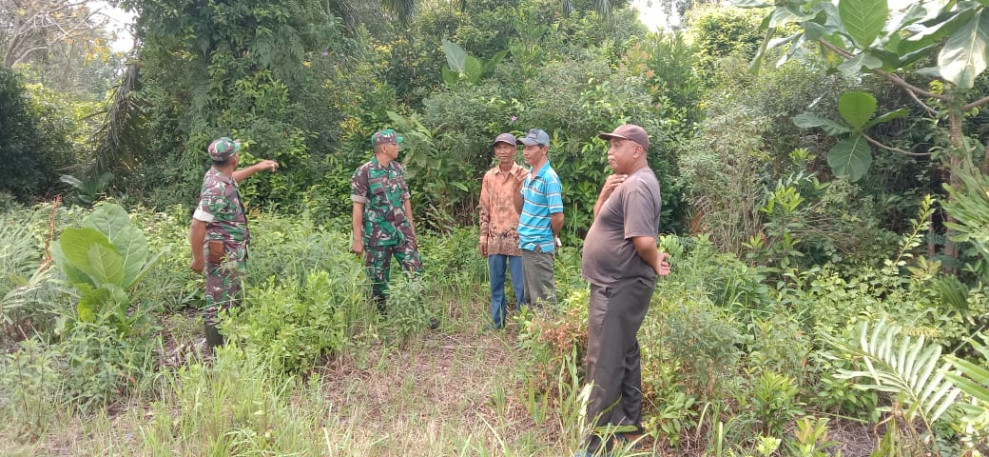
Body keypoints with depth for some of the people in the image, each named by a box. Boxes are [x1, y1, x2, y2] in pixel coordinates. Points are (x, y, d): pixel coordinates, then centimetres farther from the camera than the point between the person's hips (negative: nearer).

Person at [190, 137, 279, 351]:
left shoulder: (218, 175, 3)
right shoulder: (217, 189, -26)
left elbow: (232, 177, 30)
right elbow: (197, 225, -26)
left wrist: (258, 167, 36)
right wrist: (198, 259, -20)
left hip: (233, 252, 10)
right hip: (223, 254, -10)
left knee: (233, 300, 22)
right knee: (219, 304, 0)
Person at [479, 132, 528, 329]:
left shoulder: (524, 175, -4)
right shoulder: (489, 176, 8)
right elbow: (485, 208, 10)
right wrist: (483, 236, 7)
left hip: (518, 238, -4)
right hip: (495, 239, 4)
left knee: (520, 285, 1)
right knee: (496, 283, 12)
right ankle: (497, 322, 24)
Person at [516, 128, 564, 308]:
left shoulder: (550, 178, -18)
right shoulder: (529, 174, 8)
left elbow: (558, 218, -19)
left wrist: (553, 237, -1)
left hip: (539, 246, -9)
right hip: (526, 244, 9)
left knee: (543, 299, 2)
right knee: (530, 297, 18)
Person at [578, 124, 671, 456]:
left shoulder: (636, 185, -20)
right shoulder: (627, 183, 13)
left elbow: (644, 241, -29)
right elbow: (600, 219, 15)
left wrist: (656, 264, -9)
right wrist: (605, 193, -3)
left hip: (619, 288, -11)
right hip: (619, 286, 11)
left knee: (604, 364, -3)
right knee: (624, 357, 20)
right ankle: (630, 425, 35)